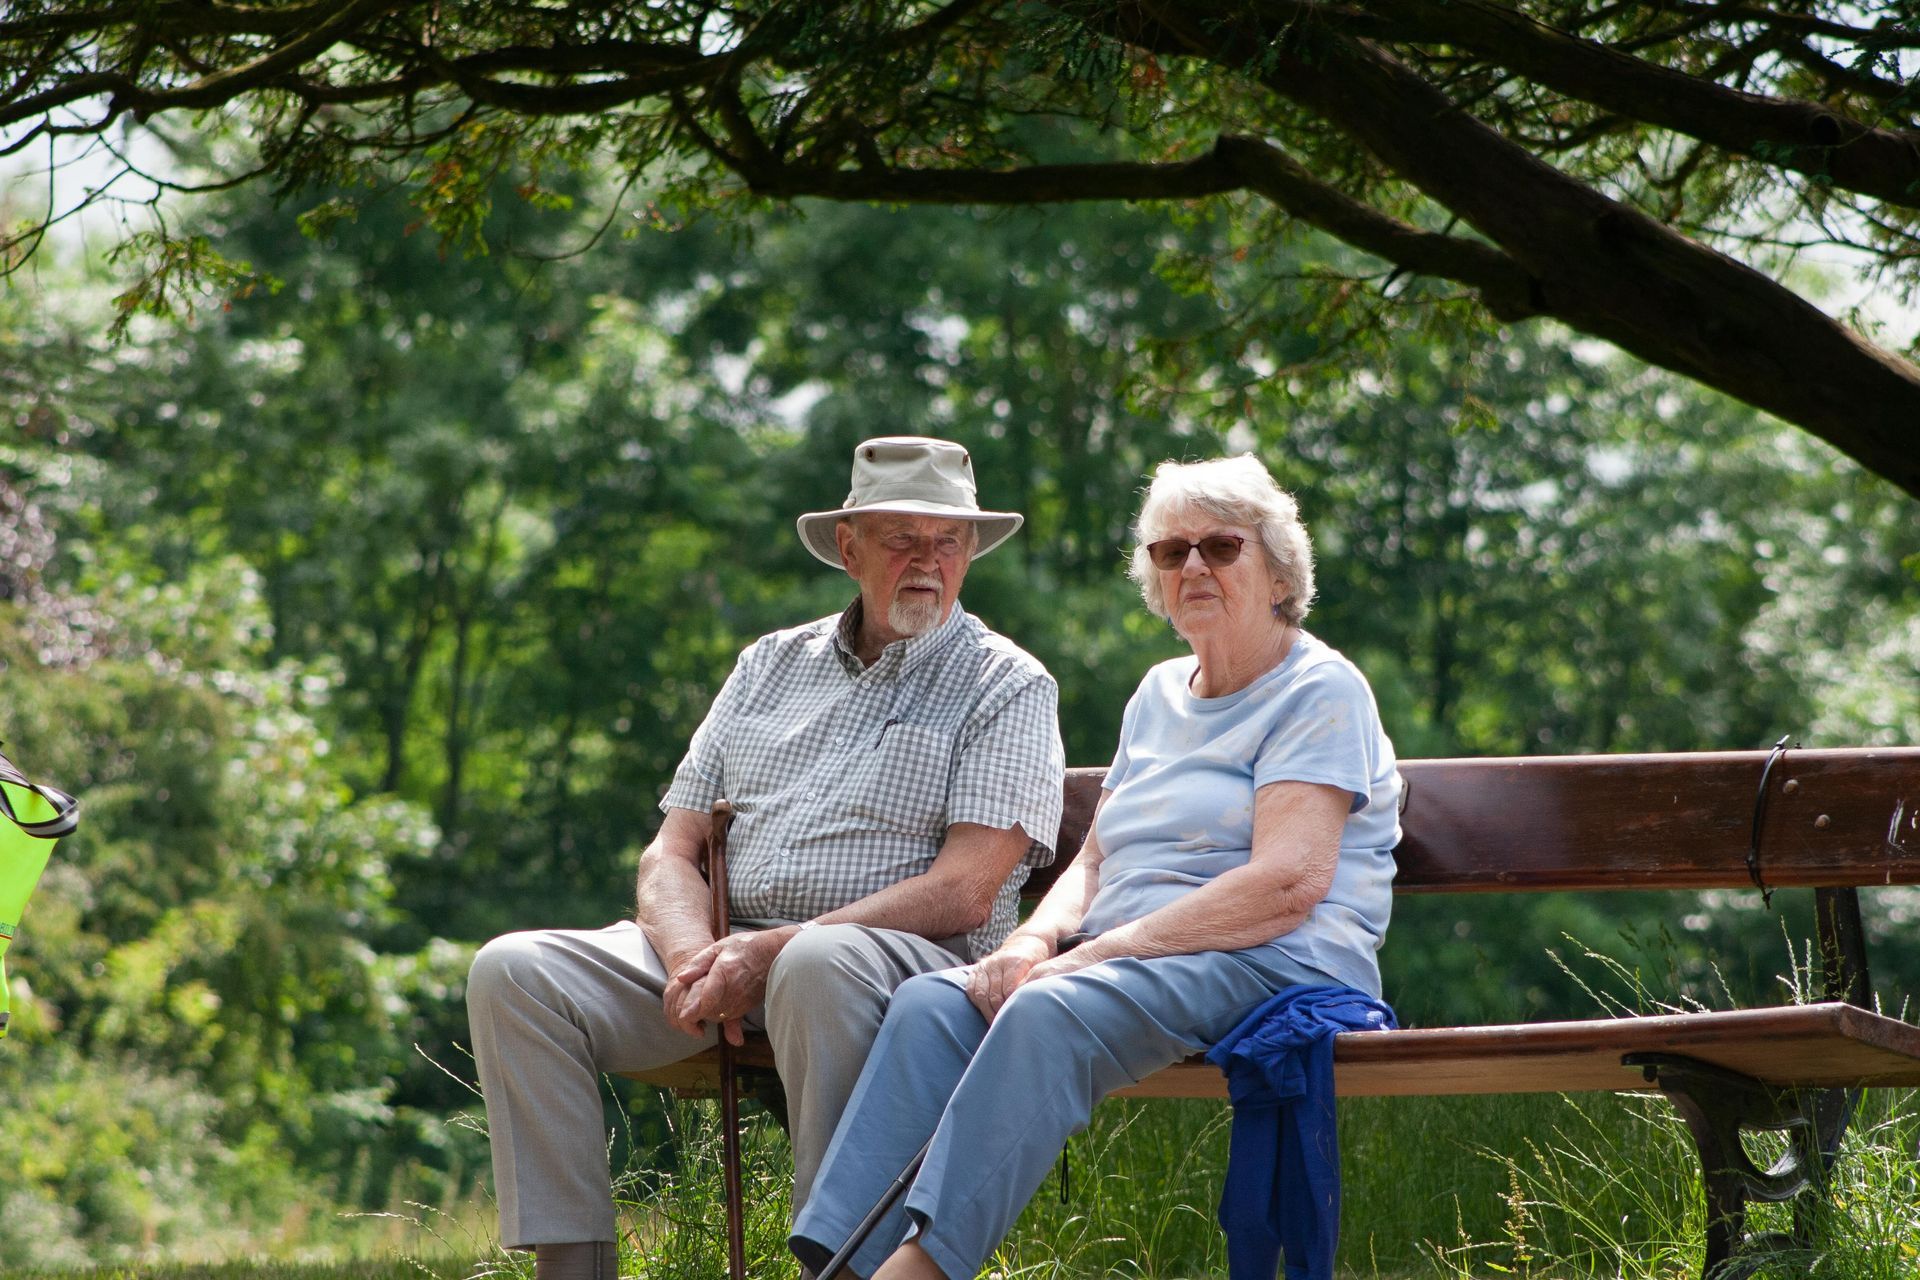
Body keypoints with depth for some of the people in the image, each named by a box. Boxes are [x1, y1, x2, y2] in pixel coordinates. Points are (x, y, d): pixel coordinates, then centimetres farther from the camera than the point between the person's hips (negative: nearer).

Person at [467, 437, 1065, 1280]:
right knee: (515, 970, -15)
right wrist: (694, 956, -10)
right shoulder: (771, 665, 20)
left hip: (910, 959, -5)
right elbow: (670, 853, 15)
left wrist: (772, 951, -17)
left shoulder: (1007, 688, 4)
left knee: (819, 967, -41)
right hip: (728, 949, 5)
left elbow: (965, 892, -9)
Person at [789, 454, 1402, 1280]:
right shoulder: (1160, 693, 25)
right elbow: (1096, 857, 22)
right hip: (1127, 962, 7)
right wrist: (1036, 940, -3)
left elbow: (1290, 881, -15)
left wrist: (1104, 952, -19)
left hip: (1271, 966, -7)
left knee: (1049, 1012, -35)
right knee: (931, 1003, -20)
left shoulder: (1318, 691, -1)